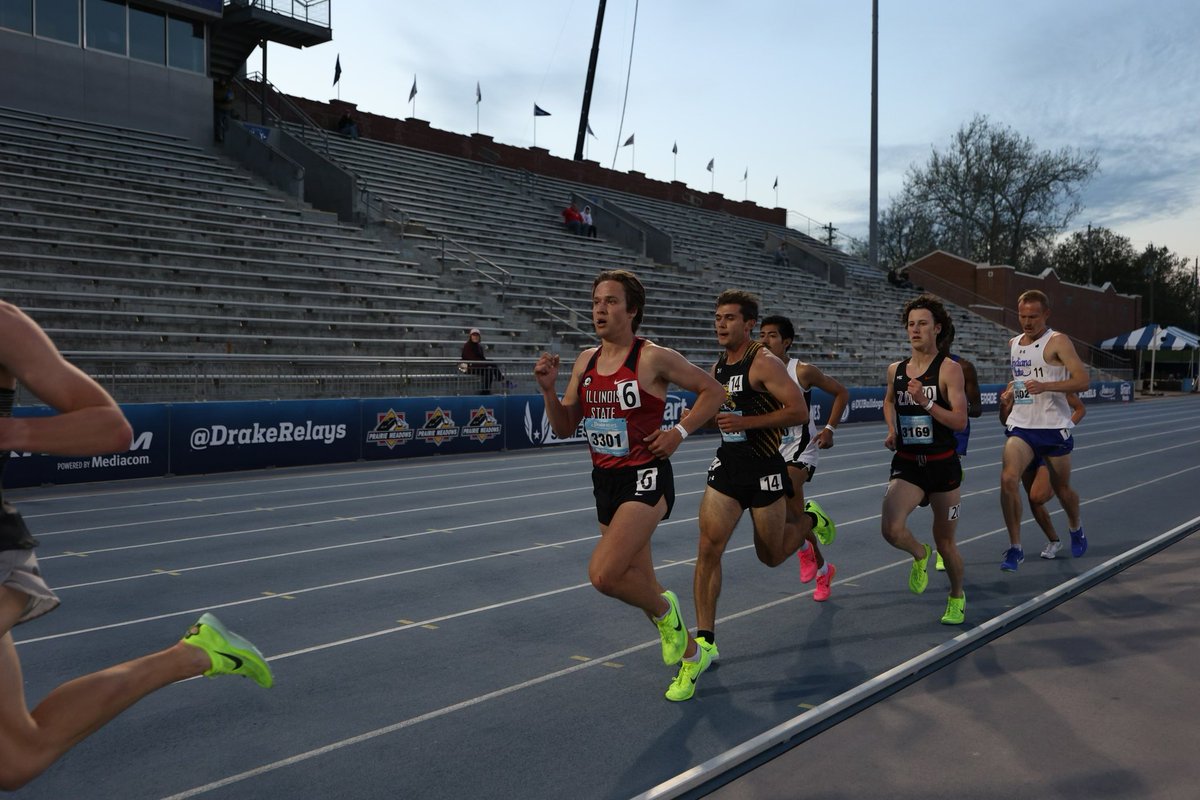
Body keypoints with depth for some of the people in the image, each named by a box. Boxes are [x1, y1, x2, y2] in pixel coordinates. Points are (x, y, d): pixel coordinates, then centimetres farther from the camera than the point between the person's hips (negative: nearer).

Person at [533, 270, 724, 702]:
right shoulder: (585, 361, 7)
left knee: (603, 574, -22)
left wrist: (680, 431, -11)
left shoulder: (654, 358, -10)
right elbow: (564, 428, 11)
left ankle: (664, 610, 9)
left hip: (646, 477, -7)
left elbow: (711, 390, 0)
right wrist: (548, 390, -6)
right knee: (637, 583, 15)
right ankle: (691, 653, 39)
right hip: (605, 480, 7)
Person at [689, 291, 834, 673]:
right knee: (708, 547, -9)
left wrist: (745, 422, -25)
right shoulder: (718, 366, 8)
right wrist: (700, 417, 1)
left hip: (764, 469, -5)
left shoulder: (764, 363, -15)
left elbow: (799, 411, -20)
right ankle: (705, 639, -2)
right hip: (726, 465, 5)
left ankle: (811, 518, 44)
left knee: (772, 556, 12)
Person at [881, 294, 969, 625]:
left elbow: (960, 422, -16)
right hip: (906, 464, 3)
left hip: (943, 465, -2)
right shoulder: (895, 370, 5)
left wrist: (926, 402, -28)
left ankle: (957, 596, 39)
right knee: (892, 529, -22)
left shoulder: (949, 369, -9)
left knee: (944, 541, 10)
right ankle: (919, 555, 15)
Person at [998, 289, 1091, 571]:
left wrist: (1045, 386, -27)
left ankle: (1075, 529, 46)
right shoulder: (1013, 344, 12)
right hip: (1020, 426, 4)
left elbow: (1082, 380, -17)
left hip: (1053, 427, -4)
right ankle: (1015, 548, -11)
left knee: (1062, 488, 13)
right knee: (1008, 478, -19)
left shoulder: (1057, 342, -8)